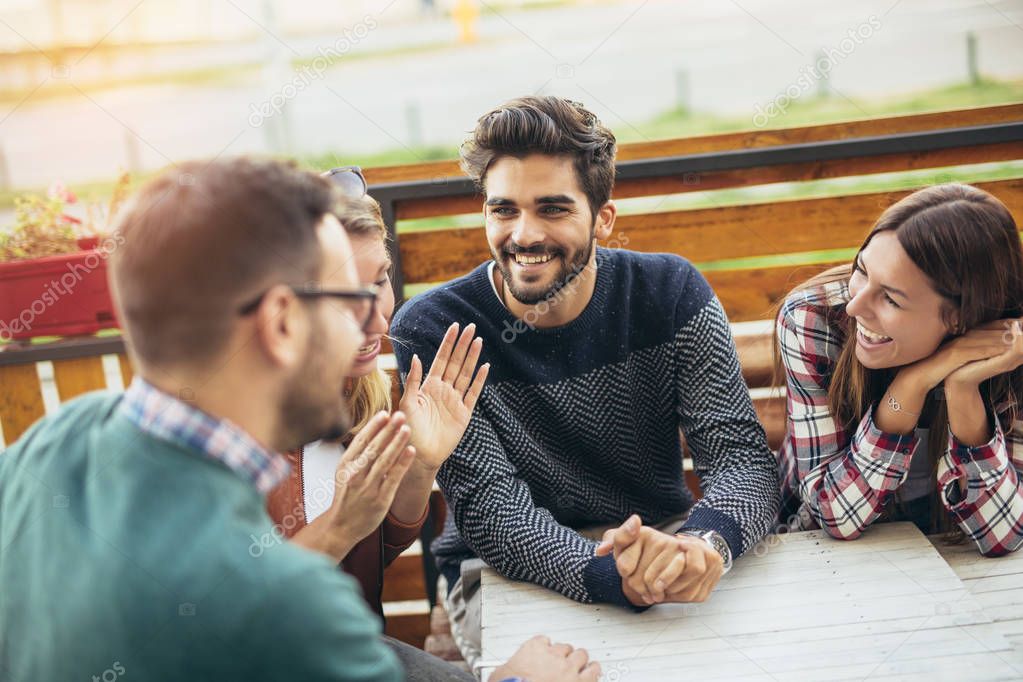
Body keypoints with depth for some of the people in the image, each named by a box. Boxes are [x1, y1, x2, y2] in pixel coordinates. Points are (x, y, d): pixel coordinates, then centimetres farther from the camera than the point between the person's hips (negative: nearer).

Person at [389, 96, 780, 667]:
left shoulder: (672, 294, -8)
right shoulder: (431, 332, -16)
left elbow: (744, 456, -14)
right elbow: (488, 507, -21)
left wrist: (706, 543, -39)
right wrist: (608, 575, -42)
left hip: (665, 542, 3)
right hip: (509, 573, -2)